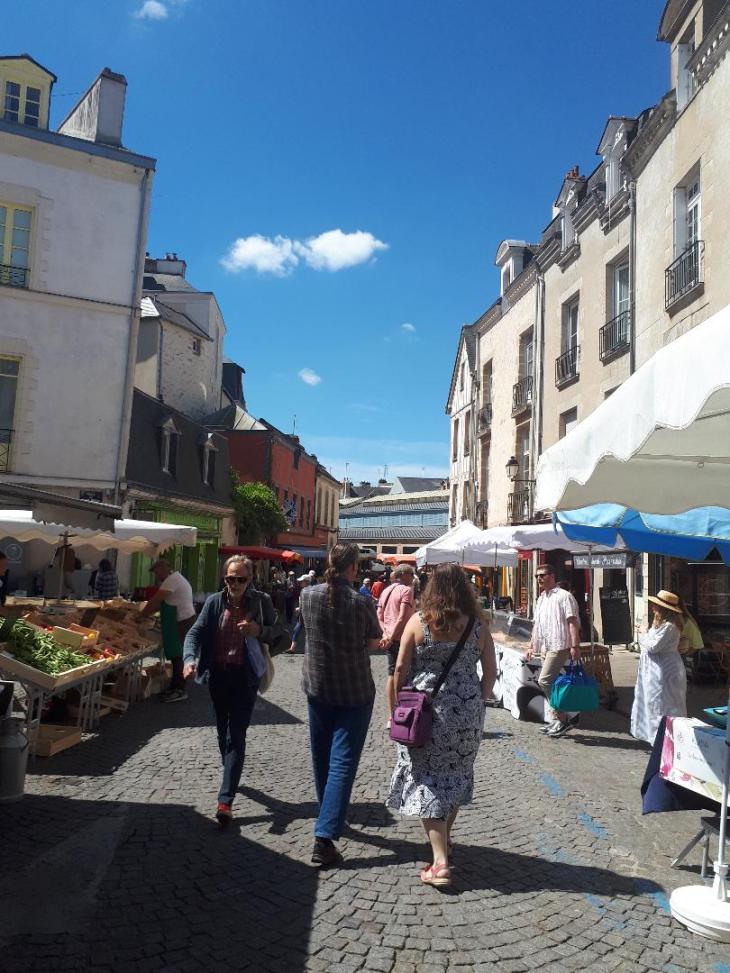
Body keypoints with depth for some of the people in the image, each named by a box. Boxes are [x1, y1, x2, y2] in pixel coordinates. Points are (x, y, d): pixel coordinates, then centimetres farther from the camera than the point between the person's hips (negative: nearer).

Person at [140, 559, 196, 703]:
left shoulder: (172, 580, -15)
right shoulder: (176, 578, 18)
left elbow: (155, 601, -16)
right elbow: (162, 603, 20)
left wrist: (143, 614, -3)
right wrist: (149, 613, 12)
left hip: (181, 621, -10)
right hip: (185, 619, 10)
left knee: (177, 655, -5)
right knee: (177, 655, 14)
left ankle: (179, 690, 0)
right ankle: (175, 687, 21)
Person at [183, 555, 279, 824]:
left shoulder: (260, 602, -7)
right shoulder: (214, 602, -3)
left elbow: (276, 632, 2)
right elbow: (195, 632, -7)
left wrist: (259, 631, -20)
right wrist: (190, 658, -25)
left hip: (245, 676, -3)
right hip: (218, 674, 4)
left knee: (236, 736, -7)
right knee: (223, 731, 20)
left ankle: (226, 800, -7)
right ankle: (231, 778, 43)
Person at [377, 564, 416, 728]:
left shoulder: (386, 591, 15)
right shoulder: (406, 590, -9)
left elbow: (379, 616, 10)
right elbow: (402, 617, -19)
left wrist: (386, 634, -1)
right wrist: (391, 638, -18)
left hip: (389, 639, 7)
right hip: (403, 637, -7)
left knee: (392, 675, 10)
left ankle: (391, 718, 11)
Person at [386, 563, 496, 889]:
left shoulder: (418, 621, -8)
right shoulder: (478, 625, -2)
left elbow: (401, 669, -6)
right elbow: (490, 671, 1)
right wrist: (478, 702, 14)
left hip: (426, 710, -3)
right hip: (467, 711, 3)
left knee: (427, 780, 3)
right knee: (456, 774, 20)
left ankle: (440, 860, -4)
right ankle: (445, 839, 38)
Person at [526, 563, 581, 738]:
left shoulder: (564, 596, -6)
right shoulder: (541, 599, 19)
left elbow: (572, 622, -14)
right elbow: (536, 625, 25)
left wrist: (575, 646, -21)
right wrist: (531, 646, 21)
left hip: (559, 645, -9)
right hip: (546, 648, 9)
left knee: (544, 681, -15)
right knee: (550, 684, 9)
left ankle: (564, 717, -5)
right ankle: (557, 720, 17)